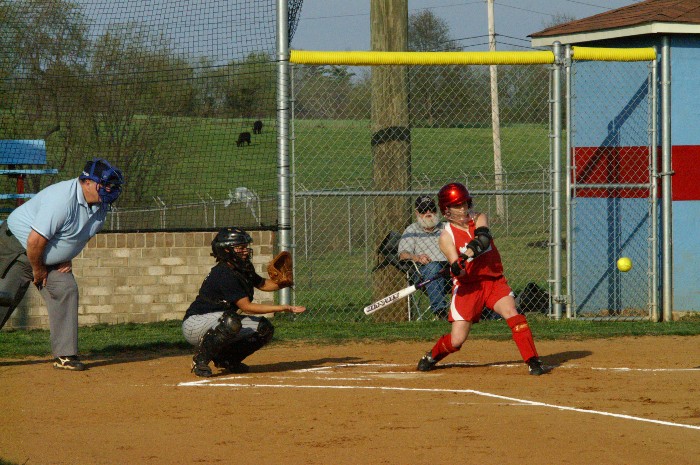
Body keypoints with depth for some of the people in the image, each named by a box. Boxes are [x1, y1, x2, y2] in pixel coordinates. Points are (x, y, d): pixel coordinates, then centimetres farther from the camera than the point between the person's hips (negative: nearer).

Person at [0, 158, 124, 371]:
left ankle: (65, 355, -5)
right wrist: (37, 270, -16)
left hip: (50, 258, 8)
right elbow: (35, 240, -31)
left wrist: (67, 258, 3)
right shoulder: (63, 200, -33)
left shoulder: (101, 205, -5)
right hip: (17, 248, -8)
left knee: (66, 291, -7)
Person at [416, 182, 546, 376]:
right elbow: (459, 272, -17)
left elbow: (483, 239, -21)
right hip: (468, 287, -2)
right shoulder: (447, 236, -5)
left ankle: (533, 361, -21)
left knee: (511, 312, -25)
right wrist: (457, 268, -40)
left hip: (494, 280, 2)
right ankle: (432, 356, 26)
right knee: (456, 340, -5)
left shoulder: (479, 219, 3)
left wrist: (468, 253, -39)